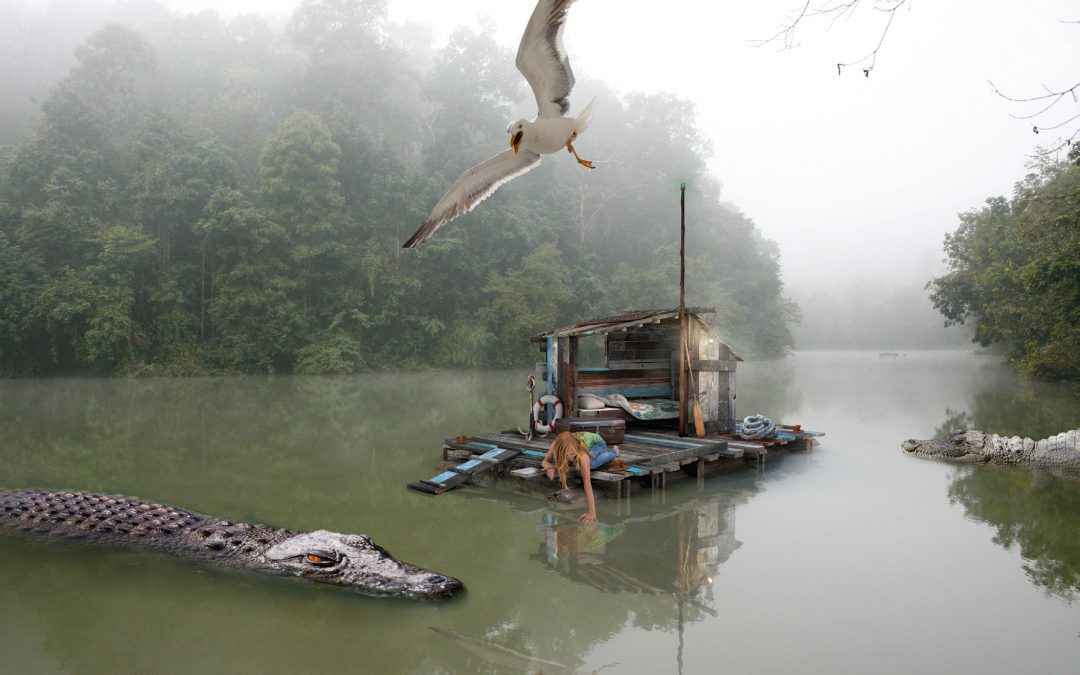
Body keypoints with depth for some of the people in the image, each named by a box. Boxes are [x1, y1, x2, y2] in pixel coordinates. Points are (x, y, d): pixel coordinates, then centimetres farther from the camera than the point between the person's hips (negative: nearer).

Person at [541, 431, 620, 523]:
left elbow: (586, 481, -51)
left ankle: (613, 451, 4)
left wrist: (592, 511, -56)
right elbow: (545, 461, -19)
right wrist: (550, 468, -44)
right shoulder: (556, 445, -36)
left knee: (590, 464, -30)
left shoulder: (582, 454, -46)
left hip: (597, 442, -5)